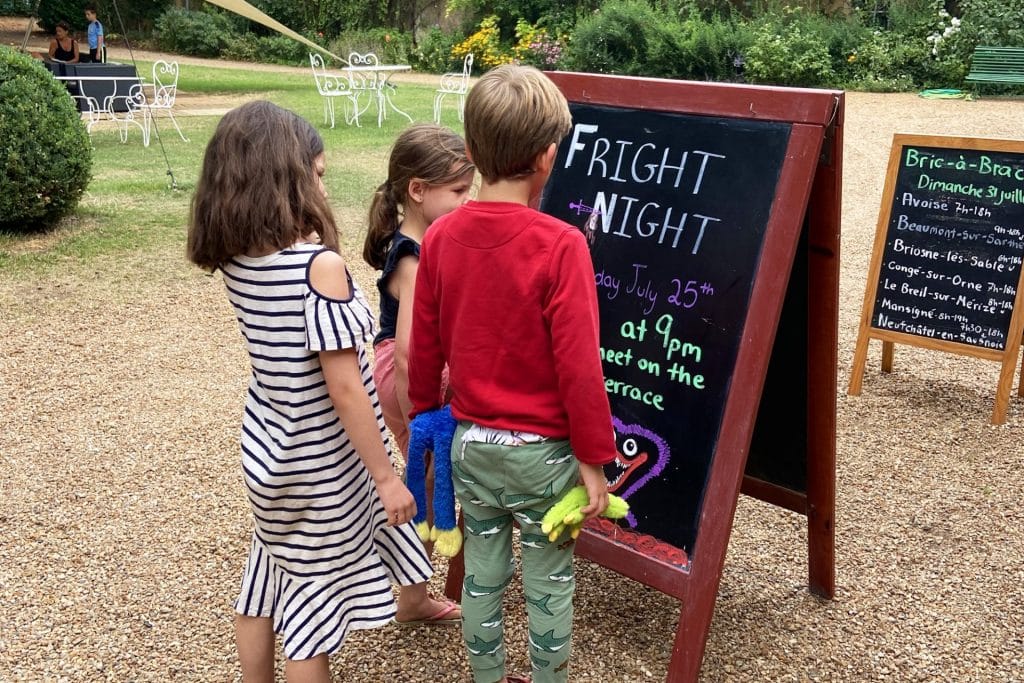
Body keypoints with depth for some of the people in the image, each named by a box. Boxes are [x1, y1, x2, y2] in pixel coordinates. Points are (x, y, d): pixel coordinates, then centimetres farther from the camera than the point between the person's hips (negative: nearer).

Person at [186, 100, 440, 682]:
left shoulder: (235, 257, -5)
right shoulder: (319, 263, -26)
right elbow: (345, 390, -24)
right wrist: (387, 477, -14)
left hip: (267, 446, 7)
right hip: (321, 465, -7)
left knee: (269, 580, 25)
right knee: (314, 601, 11)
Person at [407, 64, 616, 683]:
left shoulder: (441, 236, -6)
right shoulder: (560, 245, -20)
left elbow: (423, 349, 3)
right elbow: (579, 365, -19)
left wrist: (425, 419, 18)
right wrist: (594, 458, -7)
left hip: (470, 442, 5)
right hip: (542, 451, -4)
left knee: (482, 577, 20)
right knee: (549, 587, 14)